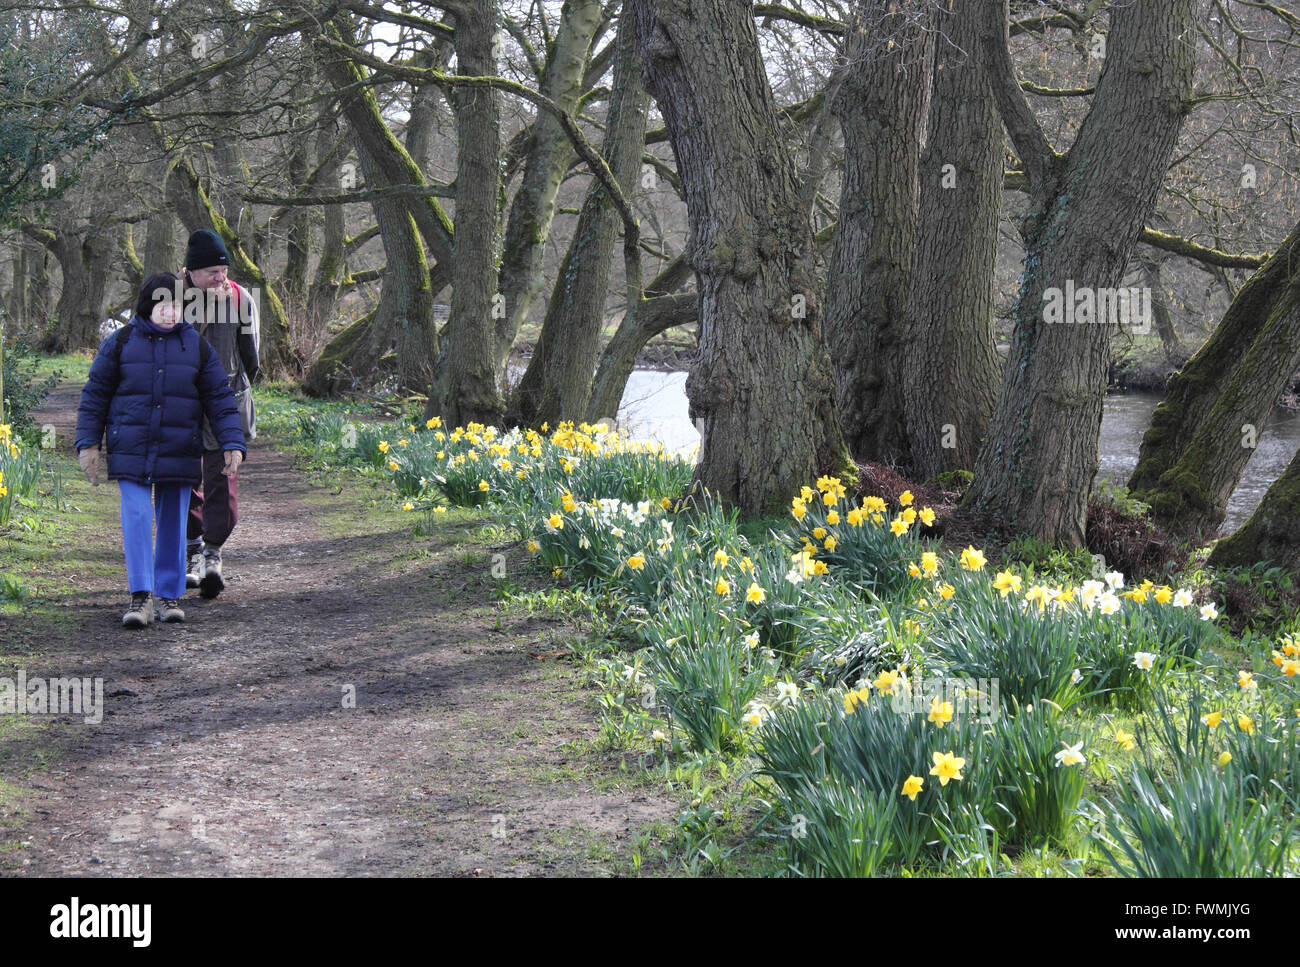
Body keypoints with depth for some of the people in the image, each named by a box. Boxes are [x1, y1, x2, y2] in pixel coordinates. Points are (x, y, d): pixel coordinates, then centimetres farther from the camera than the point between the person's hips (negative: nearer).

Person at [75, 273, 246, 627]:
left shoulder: (196, 345, 5)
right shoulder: (120, 342, 2)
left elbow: (220, 398, 5)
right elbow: (95, 395, 6)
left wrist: (232, 444, -4)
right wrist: (88, 443, 1)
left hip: (179, 451, 1)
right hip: (131, 450, -1)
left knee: (173, 524, 5)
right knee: (136, 518, -10)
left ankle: (170, 595, 15)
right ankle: (140, 597, -9)